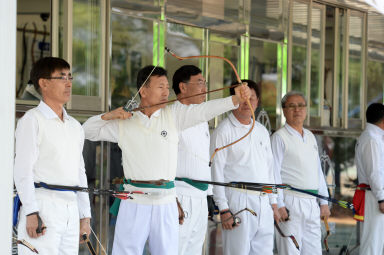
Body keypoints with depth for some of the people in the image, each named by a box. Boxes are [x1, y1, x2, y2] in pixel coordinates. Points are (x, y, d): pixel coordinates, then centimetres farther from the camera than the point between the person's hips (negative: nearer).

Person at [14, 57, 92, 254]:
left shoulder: (75, 126, 19)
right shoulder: (32, 120, -2)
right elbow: (23, 171, -9)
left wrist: (85, 216, 16)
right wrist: (31, 213, -17)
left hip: (71, 210, 7)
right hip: (43, 208, -7)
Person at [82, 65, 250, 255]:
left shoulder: (174, 115, 5)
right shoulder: (124, 123, 6)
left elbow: (204, 110, -9)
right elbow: (87, 131, 15)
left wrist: (236, 99, -24)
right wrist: (107, 116, -2)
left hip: (165, 203, 1)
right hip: (134, 203, -1)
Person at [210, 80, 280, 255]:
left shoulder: (262, 131, 17)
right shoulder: (223, 131, -4)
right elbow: (216, 171, -7)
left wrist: (273, 202, 17)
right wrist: (223, 209, -13)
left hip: (263, 202, 6)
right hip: (238, 200, -6)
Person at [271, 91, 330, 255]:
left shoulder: (310, 137, 18)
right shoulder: (279, 137, -4)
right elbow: (274, 173, -9)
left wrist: (324, 202, 17)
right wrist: (279, 205, -16)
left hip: (311, 203, 7)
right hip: (290, 202, -7)